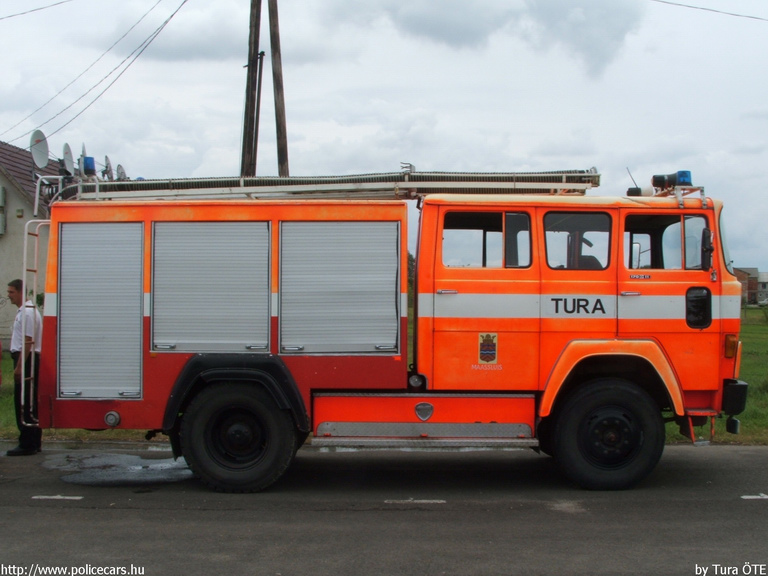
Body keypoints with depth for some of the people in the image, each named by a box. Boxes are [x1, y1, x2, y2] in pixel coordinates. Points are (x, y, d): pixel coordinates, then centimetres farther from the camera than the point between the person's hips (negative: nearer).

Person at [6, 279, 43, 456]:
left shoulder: (27, 312, -15)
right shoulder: (25, 311, 18)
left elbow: (28, 342, -21)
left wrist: (19, 367, -22)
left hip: (26, 360, -11)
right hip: (29, 360, 11)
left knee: (23, 404, -8)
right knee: (31, 404, 13)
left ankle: (27, 444, -6)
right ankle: (34, 442, 18)